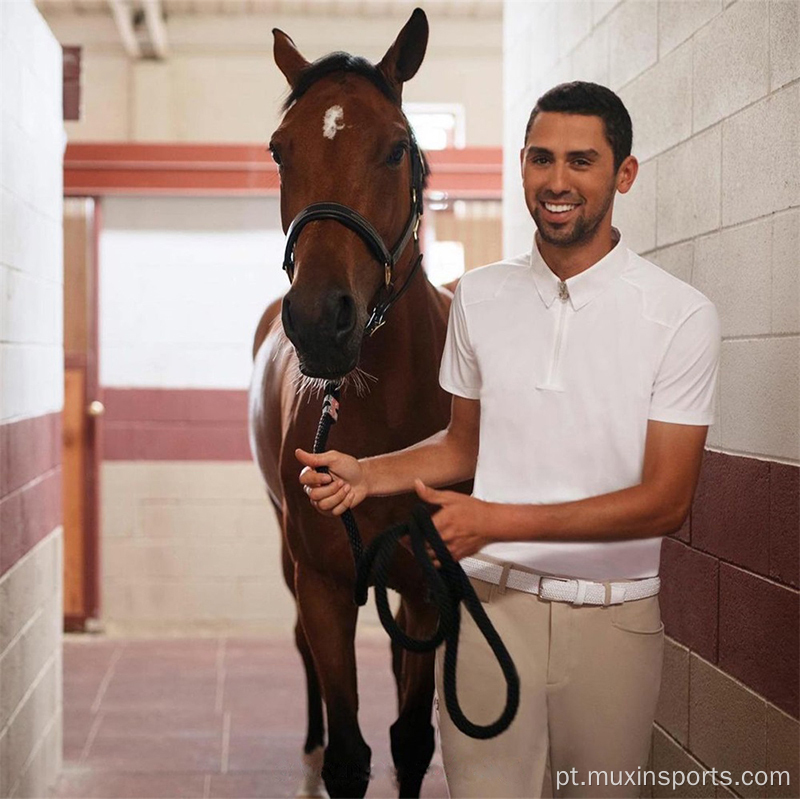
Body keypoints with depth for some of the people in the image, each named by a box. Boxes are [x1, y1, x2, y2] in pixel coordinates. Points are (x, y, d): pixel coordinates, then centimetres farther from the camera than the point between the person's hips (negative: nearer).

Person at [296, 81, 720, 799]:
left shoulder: (680, 316, -9)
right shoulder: (479, 296, 4)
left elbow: (667, 500, -13)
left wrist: (496, 520, -20)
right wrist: (366, 475, -4)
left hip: (612, 616, -1)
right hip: (491, 603, 2)